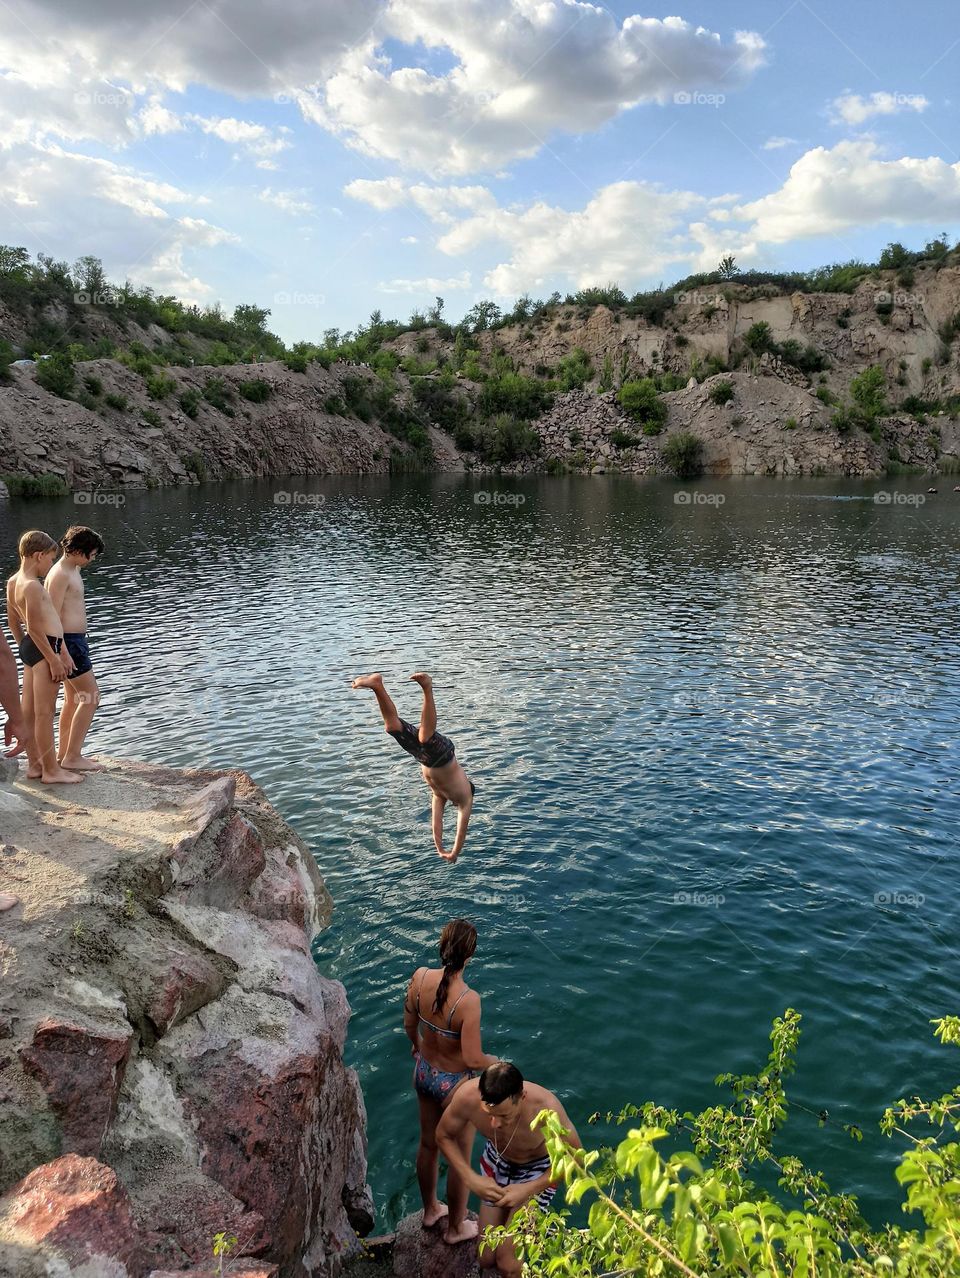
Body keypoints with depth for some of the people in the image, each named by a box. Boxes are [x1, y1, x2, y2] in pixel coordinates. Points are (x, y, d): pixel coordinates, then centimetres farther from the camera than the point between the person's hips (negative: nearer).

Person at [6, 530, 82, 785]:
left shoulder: (13, 582, 11)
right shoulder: (32, 586, -19)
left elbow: (13, 621, 18)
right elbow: (35, 627, -21)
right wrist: (55, 659, -17)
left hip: (29, 648, 10)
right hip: (43, 648, -10)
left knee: (28, 711, 14)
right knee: (45, 712, -4)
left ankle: (34, 764, 24)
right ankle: (51, 771, 3)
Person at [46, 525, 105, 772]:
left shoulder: (72, 571, 14)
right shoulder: (60, 574, -16)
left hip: (74, 640, 10)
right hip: (69, 642, -10)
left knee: (73, 700, 16)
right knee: (91, 697, -8)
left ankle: (63, 752, 24)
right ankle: (72, 757, -4)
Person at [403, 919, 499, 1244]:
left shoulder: (420, 977, -19)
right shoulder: (468, 999, -35)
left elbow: (409, 1025, -1)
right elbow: (472, 1058, -27)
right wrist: (494, 1061, -5)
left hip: (423, 1073, 6)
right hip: (454, 1084, -5)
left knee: (428, 1145, 28)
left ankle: (430, 1210, 53)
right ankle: (456, 1228, 42)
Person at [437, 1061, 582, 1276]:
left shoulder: (547, 1108, -40)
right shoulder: (467, 1096, -34)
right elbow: (444, 1136, -12)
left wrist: (528, 1190, -27)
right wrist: (471, 1179, -24)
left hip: (538, 1171, -3)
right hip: (496, 1161, 3)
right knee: (486, 1259, 12)